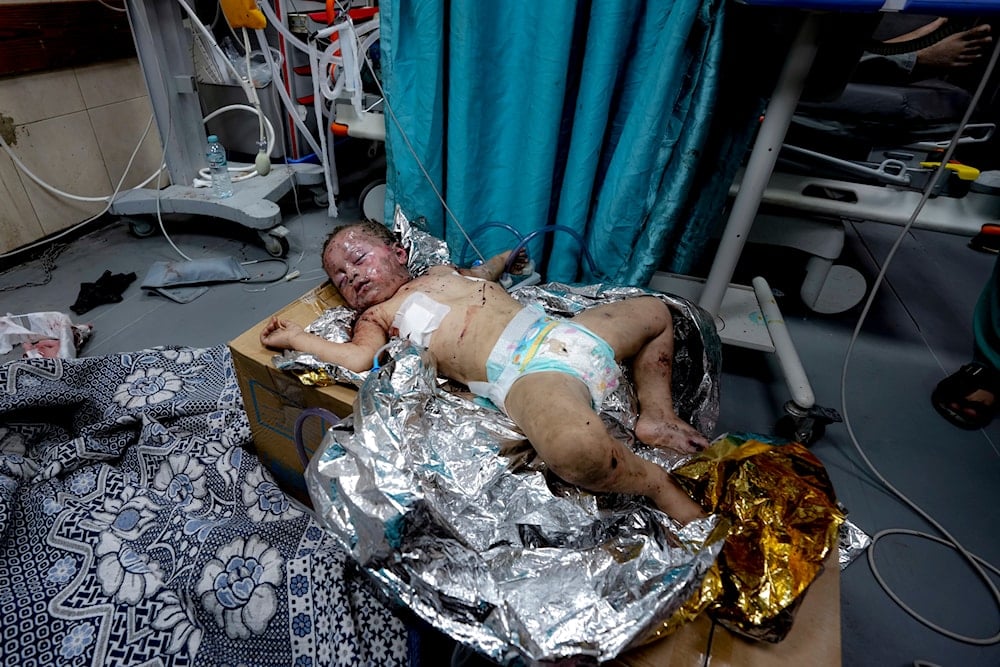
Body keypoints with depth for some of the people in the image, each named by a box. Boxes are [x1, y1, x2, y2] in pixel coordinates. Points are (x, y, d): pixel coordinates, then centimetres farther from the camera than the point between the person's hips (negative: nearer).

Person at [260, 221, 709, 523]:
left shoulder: (441, 269, 29)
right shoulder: (376, 317, 12)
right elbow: (359, 359, -8)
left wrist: (501, 260, 44)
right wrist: (295, 337, -2)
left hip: (561, 333, 8)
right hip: (522, 374, -7)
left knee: (653, 310, 21)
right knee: (575, 449, -40)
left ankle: (656, 415, 11)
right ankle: (655, 482, -9)